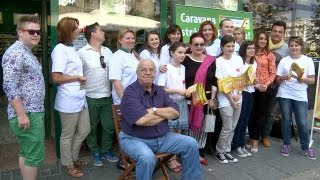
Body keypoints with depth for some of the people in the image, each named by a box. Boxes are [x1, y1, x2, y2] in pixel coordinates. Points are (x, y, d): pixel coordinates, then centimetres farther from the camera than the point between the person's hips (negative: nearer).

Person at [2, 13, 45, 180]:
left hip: (34, 112, 10)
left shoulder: (27, 53, 16)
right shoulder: (15, 52, -15)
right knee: (35, 155, -2)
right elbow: (10, 87, -23)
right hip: (27, 114, -10)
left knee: (26, 152, 18)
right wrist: (21, 114, -23)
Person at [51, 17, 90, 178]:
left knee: (84, 131, 19)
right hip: (69, 100, -9)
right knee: (67, 135, 8)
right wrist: (78, 77, -12)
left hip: (80, 98, 9)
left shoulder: (71, 49, 14)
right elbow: (56, 78, -21)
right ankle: (68, 165, 27)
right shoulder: (60, 49, -14)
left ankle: (73, 158, 38)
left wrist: (80, 78, 13)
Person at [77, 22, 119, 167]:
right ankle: (95, 153, 30)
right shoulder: (82, 53, -9)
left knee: (109, 126, 12)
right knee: (92, 128, 11)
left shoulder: (108, 51, 8)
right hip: (91, 97, -4)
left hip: (107, 96, 5)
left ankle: (106, 151, 31)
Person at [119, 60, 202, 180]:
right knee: (147, 158, -35)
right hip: (135, 139, -6)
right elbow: (142, 120, -26)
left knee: (190, 143, -2)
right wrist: (165, 113, -9)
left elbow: (175, 112, -2)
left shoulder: (160, 91, 8)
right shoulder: (130, 92, -13)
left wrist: (154, 110, -16)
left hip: (162, 137, 6)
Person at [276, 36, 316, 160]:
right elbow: (277, 79, 4)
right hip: (284, 95, 1)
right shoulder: (284, 61, 4)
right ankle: (287, 144, 24)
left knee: (302, 123, -1)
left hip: (300, 96, 0)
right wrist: (284, 78, -17)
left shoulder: (308, 60, 3)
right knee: (286, 120, 8)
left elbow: (312, 80, 1)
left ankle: (305, 147, 19)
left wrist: (303, 79, -18)